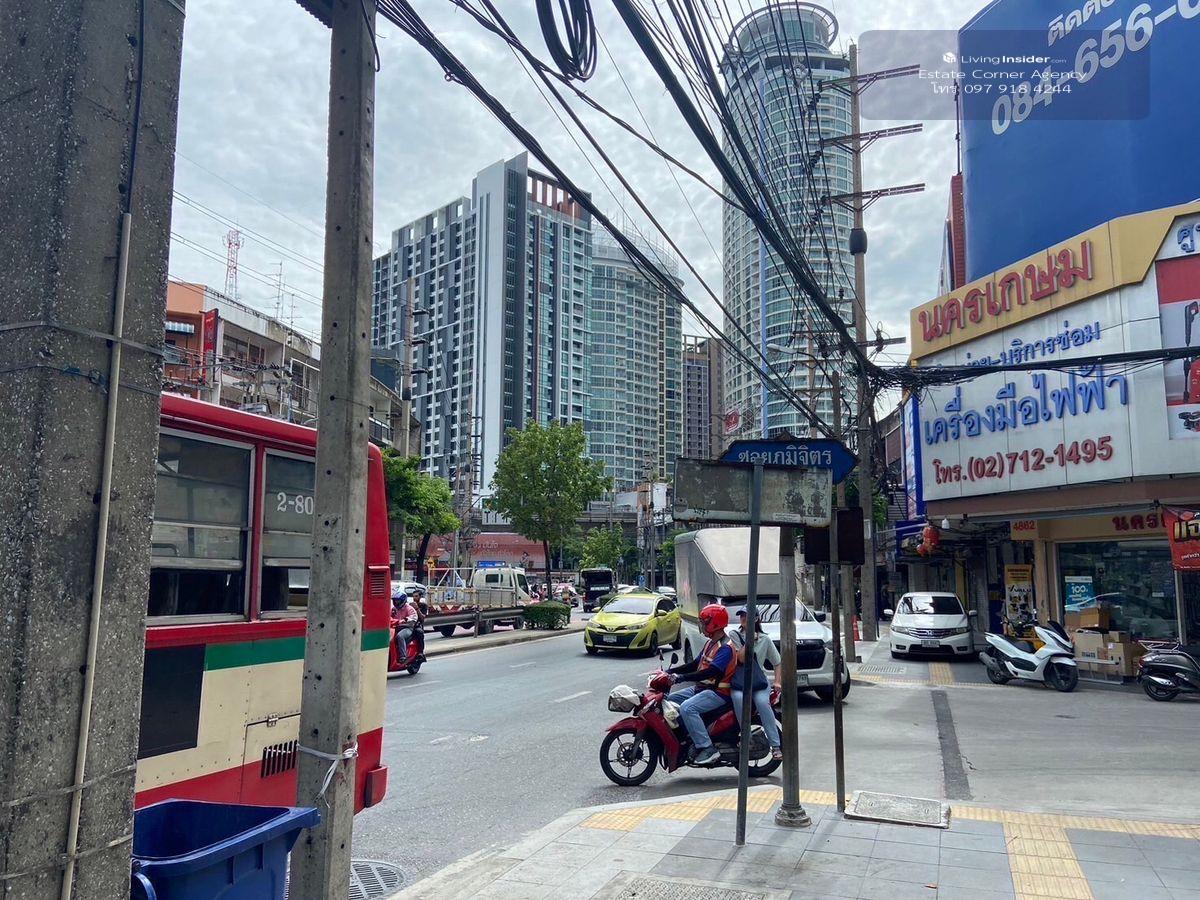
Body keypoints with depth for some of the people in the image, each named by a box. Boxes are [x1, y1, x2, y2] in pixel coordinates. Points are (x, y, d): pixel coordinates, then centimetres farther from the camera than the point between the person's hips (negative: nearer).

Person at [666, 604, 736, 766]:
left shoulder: (725, 648, -17)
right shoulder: (711, 643, 16)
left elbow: (711, 672, -28)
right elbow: (695, 664, 19)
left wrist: (681, 677, -32)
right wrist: (669, 672, 9)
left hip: (718, 692, -10)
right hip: (701, 688, 10)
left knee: (687, 708, -30)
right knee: (670, 699, 4)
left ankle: (707, 748, -26)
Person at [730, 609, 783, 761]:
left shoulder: (765, 640, 10)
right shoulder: (734, 636, 5)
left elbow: (777, 662, 15)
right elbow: (741, 658, -8)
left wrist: (777, 682, 2)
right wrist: (750, 640, -11)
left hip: (759, 682, 1)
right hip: (738, 682, 0)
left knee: (763, 702, -31)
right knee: (738, 698, -35)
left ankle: (776, 745, -25)